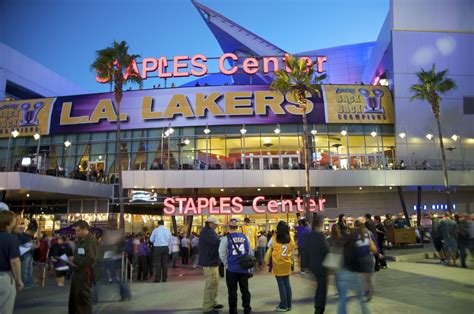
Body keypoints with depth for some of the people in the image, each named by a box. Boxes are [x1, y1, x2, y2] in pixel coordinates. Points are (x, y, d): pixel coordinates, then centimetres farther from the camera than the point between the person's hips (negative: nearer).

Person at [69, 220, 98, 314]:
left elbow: (91, 260, -21)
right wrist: (72, 258, 0)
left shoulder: (91, 240, -16)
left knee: (82, 297, 0)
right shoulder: (79, 240, 14)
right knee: (73, 297, 16)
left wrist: (75, 260, -15)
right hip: (77, 271, 9)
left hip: (85, 273, -9)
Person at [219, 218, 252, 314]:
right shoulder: (245, 237, 1)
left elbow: (222, 254, -6)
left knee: (232, 291, 8)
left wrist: (226, 264, 9)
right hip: (244, 268, 3)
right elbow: (249, 252, 7)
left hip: (231, 268, -3)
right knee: (245, 289, 15)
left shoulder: (226, 239, -8)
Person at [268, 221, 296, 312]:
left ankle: (283, 306, 8)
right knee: (287, 283, 13)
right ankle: (288, 305, 21)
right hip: (287, 264, 3)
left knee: (281, 285, 3)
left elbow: (269, 246, 6)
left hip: (278, 264, -3)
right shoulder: (290, 239, -6)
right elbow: (292, 251, 4)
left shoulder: (274, 238, -13)